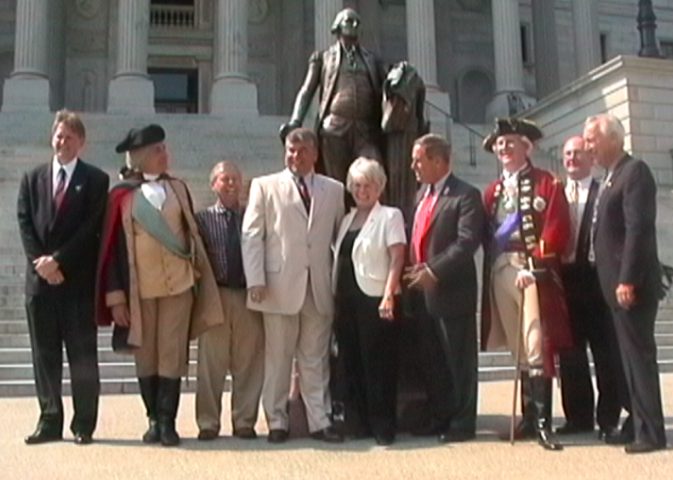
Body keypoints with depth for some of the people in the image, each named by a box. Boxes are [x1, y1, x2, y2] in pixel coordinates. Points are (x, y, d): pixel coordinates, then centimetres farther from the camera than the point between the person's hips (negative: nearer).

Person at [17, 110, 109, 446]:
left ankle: (84, 424, 7)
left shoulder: (95, 180, 4)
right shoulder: (32, 179, 14)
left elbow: (91, 228, -5)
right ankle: (49, 421, 14)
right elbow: (25, 223, 7)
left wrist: (58, 260, -12)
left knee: (82, 354, 1)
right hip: (40, 279, 3)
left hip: (78, 279, -3)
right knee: (44, 353, 6)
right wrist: (40, 262, -7)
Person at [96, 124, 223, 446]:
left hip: (178, 283, 1)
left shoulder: (177, 189, 8)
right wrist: (115, 296, -6)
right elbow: (112, 246, -1)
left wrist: (199, 273, 7)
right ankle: (154, 420, 18)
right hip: (139, 287, -1)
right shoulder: (122, 195, 0)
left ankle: (167, 421, 4)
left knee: (172, 354, -1)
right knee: (145, 355, 6)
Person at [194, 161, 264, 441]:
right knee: (211, 364, 4)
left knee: (249, 364, 6)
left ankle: (244, 422, 18)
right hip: (215, 296, -1)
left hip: (248, 296, 2)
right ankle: (208, 423, 15)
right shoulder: (203, 219, 4)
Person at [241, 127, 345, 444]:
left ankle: (319, 421, 13)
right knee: (277, 358, 5)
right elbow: (251, 235, 1)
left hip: (320, 287, 2)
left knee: (315, 360, 7)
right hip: (280, 285, -2)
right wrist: (255, 281, -8)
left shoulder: (334, 190, 13)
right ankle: (277, 422, 15)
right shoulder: (265, 186, 6)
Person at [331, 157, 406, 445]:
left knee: (378, 365, -4)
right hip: (346, 300, 6)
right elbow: (338, 259, 17)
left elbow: (397, 258, -9)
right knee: (351, 363, 8)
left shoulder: (390, 216, 0)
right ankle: (360, 423, 18)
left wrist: (389, 295, -20)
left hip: (375, 300, -6)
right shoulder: (347, 220, 18)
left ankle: (383, 428, 4)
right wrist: (335, 297, 9)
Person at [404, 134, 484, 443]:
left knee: (459, 362, 3)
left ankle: (462, 423, 12)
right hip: (422, 292, 8)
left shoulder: (465, 195, -10)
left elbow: (467, 242, -20)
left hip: (452, 291, -8)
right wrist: (414, 271, 6)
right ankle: (439, 418, 26)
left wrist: (434, 271, -23)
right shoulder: (421, 194, 16)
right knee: (432, 362, 14)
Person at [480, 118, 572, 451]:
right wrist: (492, 268, 0)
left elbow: (558, 229, -8)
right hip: (500, 273, 5)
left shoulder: (547, 183, 2)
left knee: (536, 348, -10)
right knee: (519, 350, 9)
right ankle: (529, 417, 16)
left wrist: (534, 265, -15)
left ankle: (543, 422, -8)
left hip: (533, 271, -5)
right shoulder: (492, 191, 19)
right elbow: (487, 234, 15)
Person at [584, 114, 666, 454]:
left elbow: (639, 228, -19)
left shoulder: (635, 171, -11)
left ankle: (650, 432, 1)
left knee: (639, 354, -5)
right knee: (629, 354, 13)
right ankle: (638, 423, 20)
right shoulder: (612, 177, 18)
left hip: (631, 283, -9)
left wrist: (627, 280, -23)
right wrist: (614, 281, 14)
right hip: (616, 282, 9)